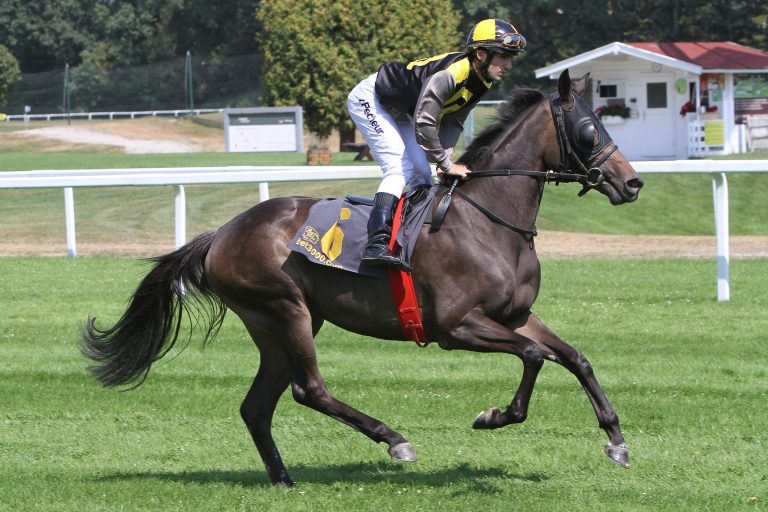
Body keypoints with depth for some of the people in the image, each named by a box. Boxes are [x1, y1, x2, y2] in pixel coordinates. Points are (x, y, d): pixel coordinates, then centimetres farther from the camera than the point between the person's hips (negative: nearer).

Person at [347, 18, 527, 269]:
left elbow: (452, 123, 2)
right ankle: (376, 244, -31)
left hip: (396, 111, 10)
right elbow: (423, 124, -35)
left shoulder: (482, 82, -6)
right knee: (400, 169, -22)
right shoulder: (449, 75, -35)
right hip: (368, 99, -10)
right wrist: (446, 164, -26)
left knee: (422, 174, 7)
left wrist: (445, 160, -12)